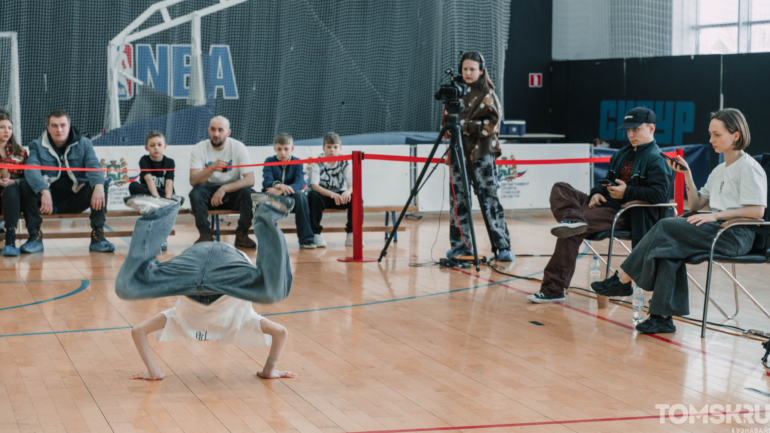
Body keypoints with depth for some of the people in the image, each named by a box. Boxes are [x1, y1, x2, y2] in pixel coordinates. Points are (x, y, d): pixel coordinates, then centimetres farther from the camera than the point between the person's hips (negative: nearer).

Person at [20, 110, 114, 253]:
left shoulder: (84, 143, 4)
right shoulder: (37, 145, 1)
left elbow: (94, 166, -14)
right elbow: (31, 170, -18)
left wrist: (98, 187, -38)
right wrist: (44, 192, -39)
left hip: (76, 200, 0)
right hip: (50, 200, 0)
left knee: (101, 185, -25)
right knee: (25, 187, -26)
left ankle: (98, 235, -23)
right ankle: (35, 236, -18)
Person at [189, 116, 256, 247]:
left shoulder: (238, 147, -9)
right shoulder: (200, 148, -8)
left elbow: (250, 179, -17)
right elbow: (193, 180, -18)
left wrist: (224, 189, -30)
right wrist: (212, 168, -37)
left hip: (233, 191, 0)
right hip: (209, 191, 0)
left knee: (249, 193, -30)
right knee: (195, 193, -32)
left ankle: (242, 234, -15)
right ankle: (205, 234, -18)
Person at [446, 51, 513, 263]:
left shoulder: (487, 94, -1)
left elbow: (491, 125, -9)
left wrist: (465, 125, -15)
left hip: (482, 153, -5)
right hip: (459, 152, 5)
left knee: (489, 198, -9)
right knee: (458, 198, 3)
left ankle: (503, 247, -7)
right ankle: (460, 244, 13)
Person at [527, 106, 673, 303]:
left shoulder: (656, 160, -7)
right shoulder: (623, 154, 21)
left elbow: (659, 193, -20)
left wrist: (627, 192, -18)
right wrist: (597, 192, 6)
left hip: (627, 215, -10)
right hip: (606, 203, 10)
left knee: (570, 234, -24)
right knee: (560, 189, -2)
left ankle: (553, 289, -20)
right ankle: (573, 219, -34)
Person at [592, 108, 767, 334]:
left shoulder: (749, 167, -3)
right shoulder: (719, 171, 23)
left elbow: (757, 211, -13)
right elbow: (696, 205, 23)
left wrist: (715, 215, -17)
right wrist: (687, 175, 10)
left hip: (736, 233, -8)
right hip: (715, 231, 8)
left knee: (665, 227, -23)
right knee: (670, 247, -23)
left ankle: (623, 279, -14)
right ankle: (663, 316, -29)